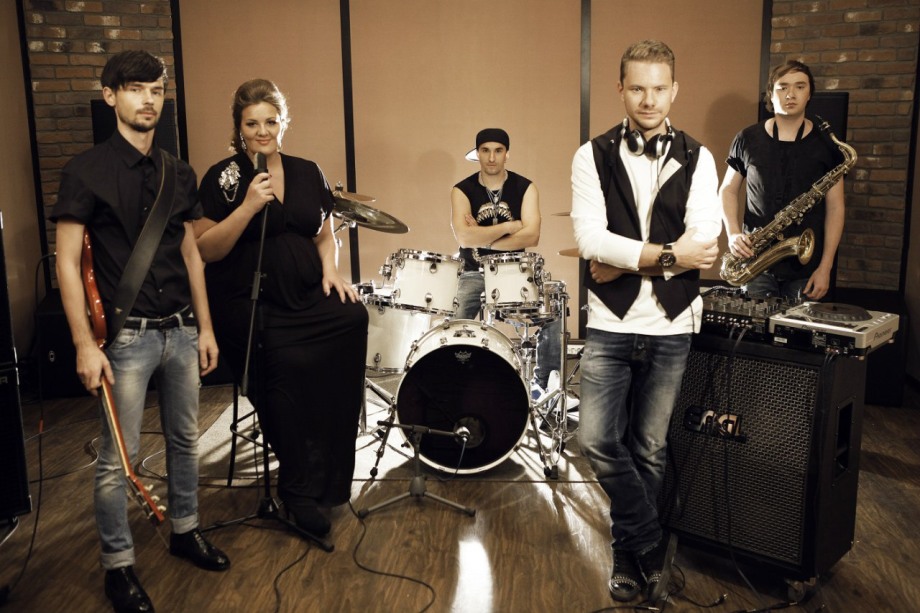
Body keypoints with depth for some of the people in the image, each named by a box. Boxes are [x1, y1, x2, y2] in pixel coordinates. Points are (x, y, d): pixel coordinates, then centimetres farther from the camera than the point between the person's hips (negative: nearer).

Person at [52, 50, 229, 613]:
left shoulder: (179, 174, 9)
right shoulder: (88, 171, -7)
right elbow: (67, 261, -9)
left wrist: (205, 327, 12)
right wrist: (85, 344, -14)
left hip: (180, 329, 5)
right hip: (126, 335, -5)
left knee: (186, 438, 16)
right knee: (119, 457, 3)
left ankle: (185, 530, 35)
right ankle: (118, 565, 19)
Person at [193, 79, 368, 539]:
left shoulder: (308, 173, 14)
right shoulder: (223, 178, 0)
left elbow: (324, 234, 20)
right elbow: (205, 250, -6)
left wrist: (330, 271, 0)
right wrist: (248, 206, -17)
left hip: (306, 296, 4)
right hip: (248, 305, -4)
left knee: (353, 317, -25)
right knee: (291, 365, -29)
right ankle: (300, 491, -11)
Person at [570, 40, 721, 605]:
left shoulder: (697, 160, 3)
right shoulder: (593, 157, 0)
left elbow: (704, 244, -10)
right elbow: (590, 239, -13)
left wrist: (626, 259, -15)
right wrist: (665, 253, -17)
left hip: (672, 327, 1)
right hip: (610, 324, 0)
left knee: (650, 449, 10)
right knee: (598, 441, -7)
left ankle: (630, 553, 31)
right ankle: (654, 544, 16)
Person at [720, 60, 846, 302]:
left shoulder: (825, 144, 0)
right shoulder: (748, 139, 2)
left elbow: (835, 207, 0)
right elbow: (728, 189, 10)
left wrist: (825, 267, -6)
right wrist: (733, 233, -8)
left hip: (806, 266, 0)